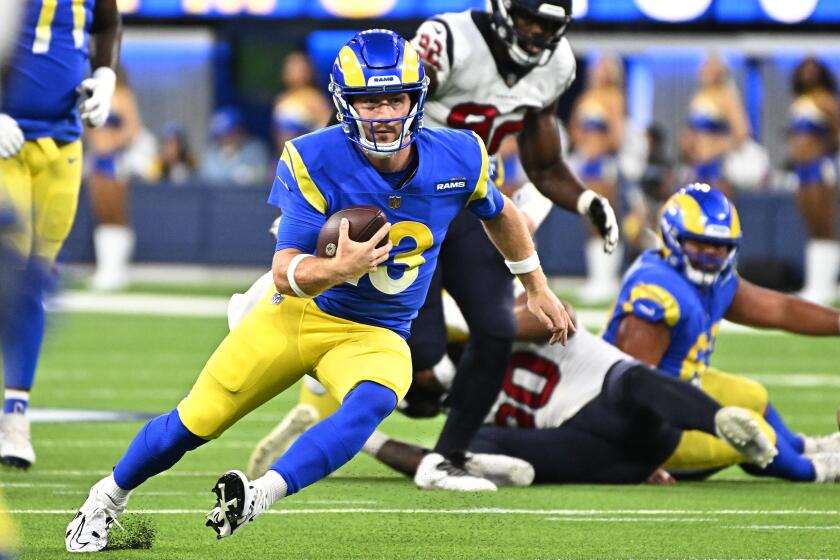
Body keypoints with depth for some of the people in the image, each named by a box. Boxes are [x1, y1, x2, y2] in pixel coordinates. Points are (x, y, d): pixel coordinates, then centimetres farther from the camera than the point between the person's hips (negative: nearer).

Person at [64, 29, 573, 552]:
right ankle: (105, 500, 28)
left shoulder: (458, 159, -14)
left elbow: (499, 213, 11)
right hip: (297, 314, -1)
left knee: (372, 401, -35)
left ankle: (262, 494, -44)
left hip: (375, 336, 1)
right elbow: (285, 274, -23)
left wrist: (537, 287, 20)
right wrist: (339, 268, -44)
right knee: (196, 421, 3)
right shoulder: (315, 161, -22)